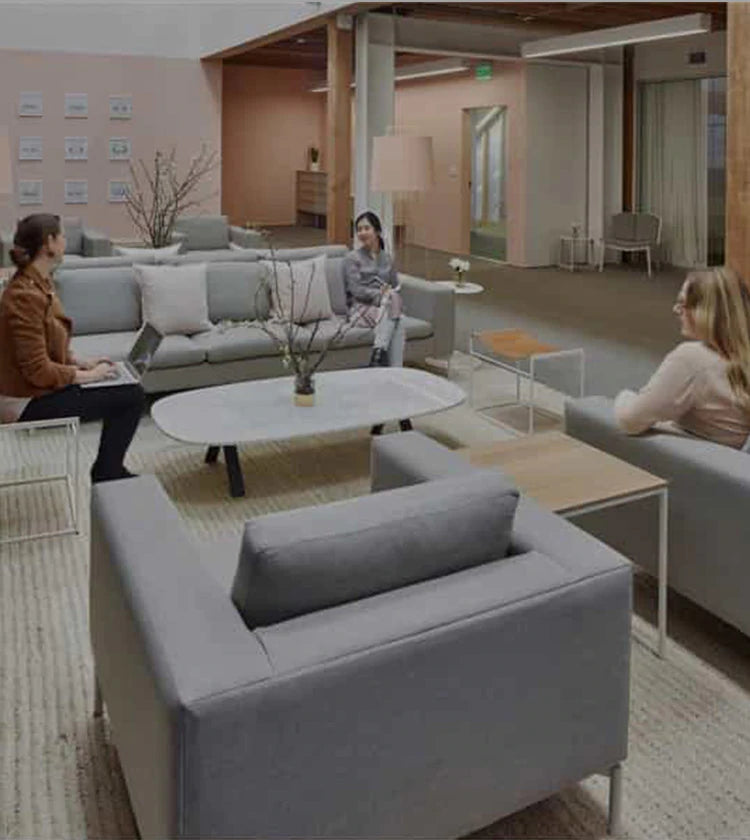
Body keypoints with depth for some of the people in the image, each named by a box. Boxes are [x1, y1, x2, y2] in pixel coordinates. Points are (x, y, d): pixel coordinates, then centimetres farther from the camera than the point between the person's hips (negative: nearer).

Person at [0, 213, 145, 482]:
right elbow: (39, 371, -25)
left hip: (41, 389, 10)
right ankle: (104, 475, 10)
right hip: (28, 403, -10)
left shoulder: (39, 283, 5)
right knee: (133, 396, -8)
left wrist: (83, 363, 5)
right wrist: (89, 375, -15)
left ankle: (109, 470, 23)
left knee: (130, 392, 12)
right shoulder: (26, 296, -25)